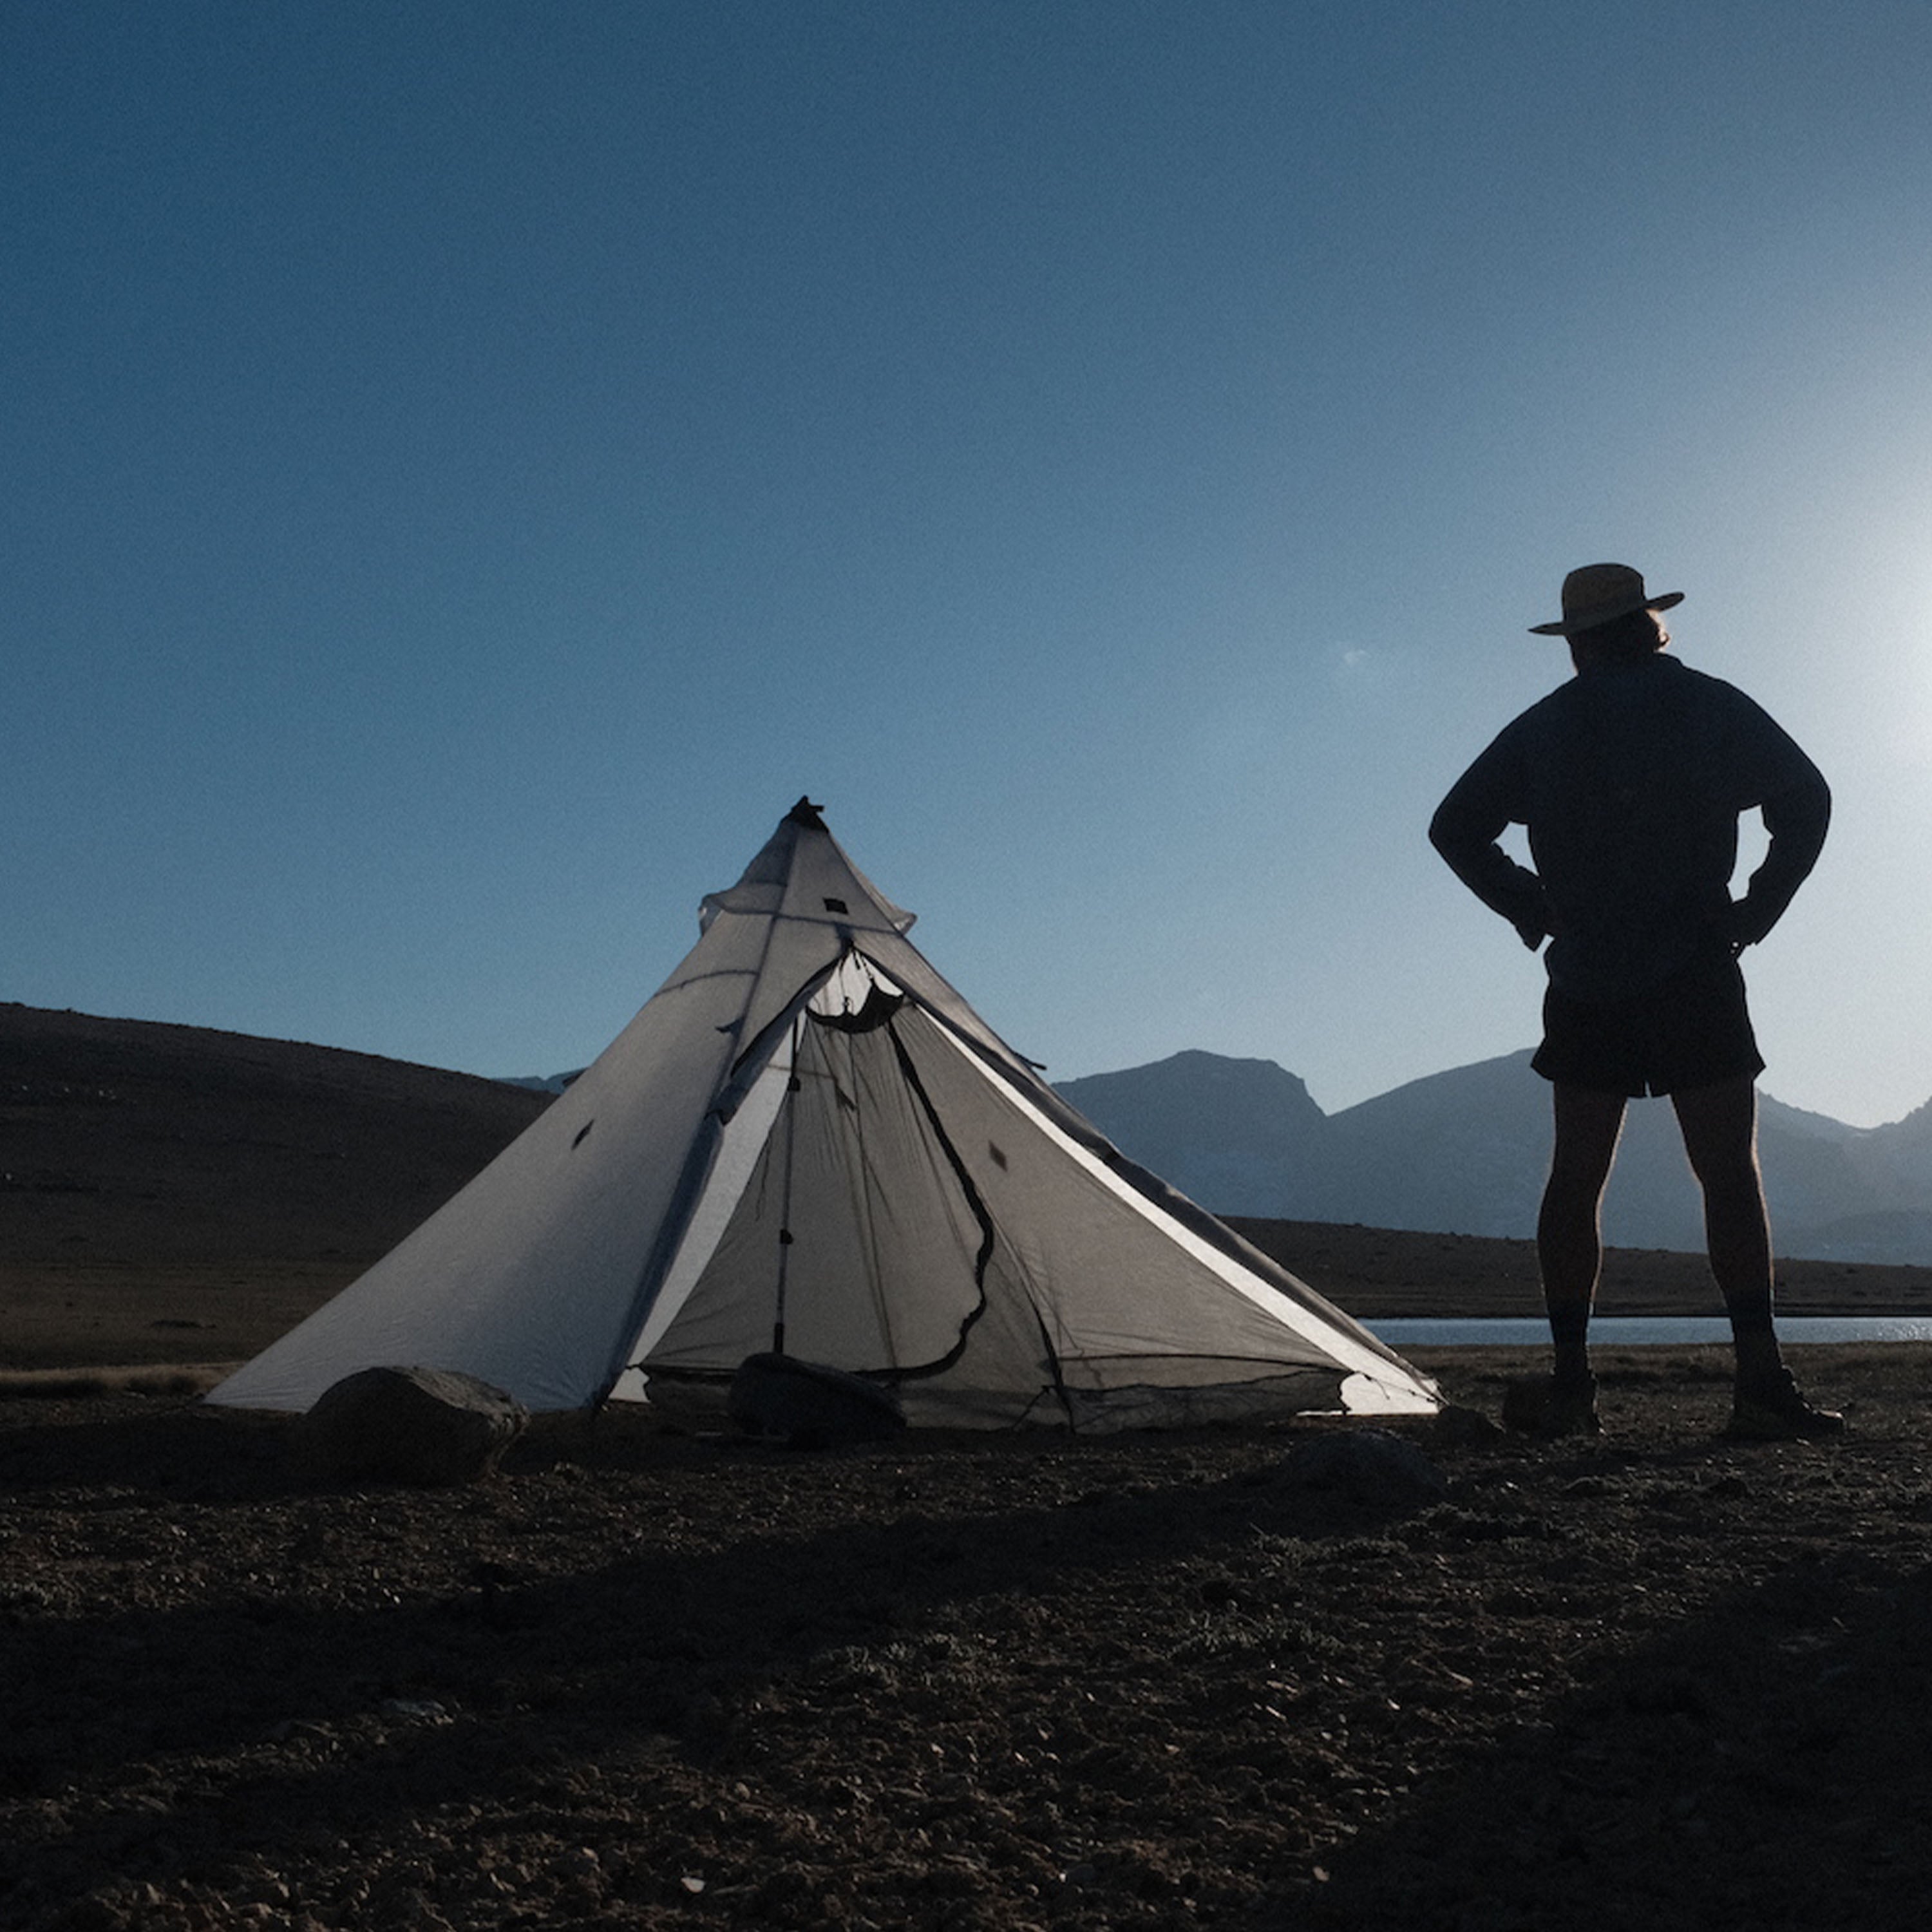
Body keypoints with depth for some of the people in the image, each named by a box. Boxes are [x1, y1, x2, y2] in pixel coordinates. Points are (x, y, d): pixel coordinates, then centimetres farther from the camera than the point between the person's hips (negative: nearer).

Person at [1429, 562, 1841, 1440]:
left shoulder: (1542, 728, 10)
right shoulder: (1708, 707, 4)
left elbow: (1455, 827, 10)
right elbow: (1805, 800, -3)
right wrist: (1759, 908, 3)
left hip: (1583, 982, 2)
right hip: (1692, 974, -2)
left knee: (1576, 1177, 5)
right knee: (1729, 1171, -1)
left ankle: (1570, 1384, 4)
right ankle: (1760, 1381, -6)